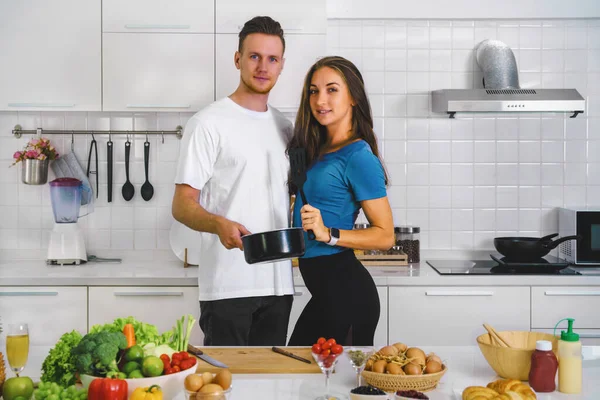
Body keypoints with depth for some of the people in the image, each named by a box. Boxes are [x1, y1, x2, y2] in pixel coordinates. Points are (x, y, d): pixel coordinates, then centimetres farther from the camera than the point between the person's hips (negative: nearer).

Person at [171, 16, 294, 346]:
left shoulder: (284, 128, 14)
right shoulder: (209, 123, -5)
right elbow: (182, 205, -9)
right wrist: (220, 224, -28)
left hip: (278, 284, 6)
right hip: (227, 285, -6)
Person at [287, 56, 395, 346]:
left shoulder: (358, 157, -14)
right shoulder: (317, 151, 10)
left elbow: (385, 235, -15)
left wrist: (328, 234, -24)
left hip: (345, 288, -9)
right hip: (326, 289, 9)